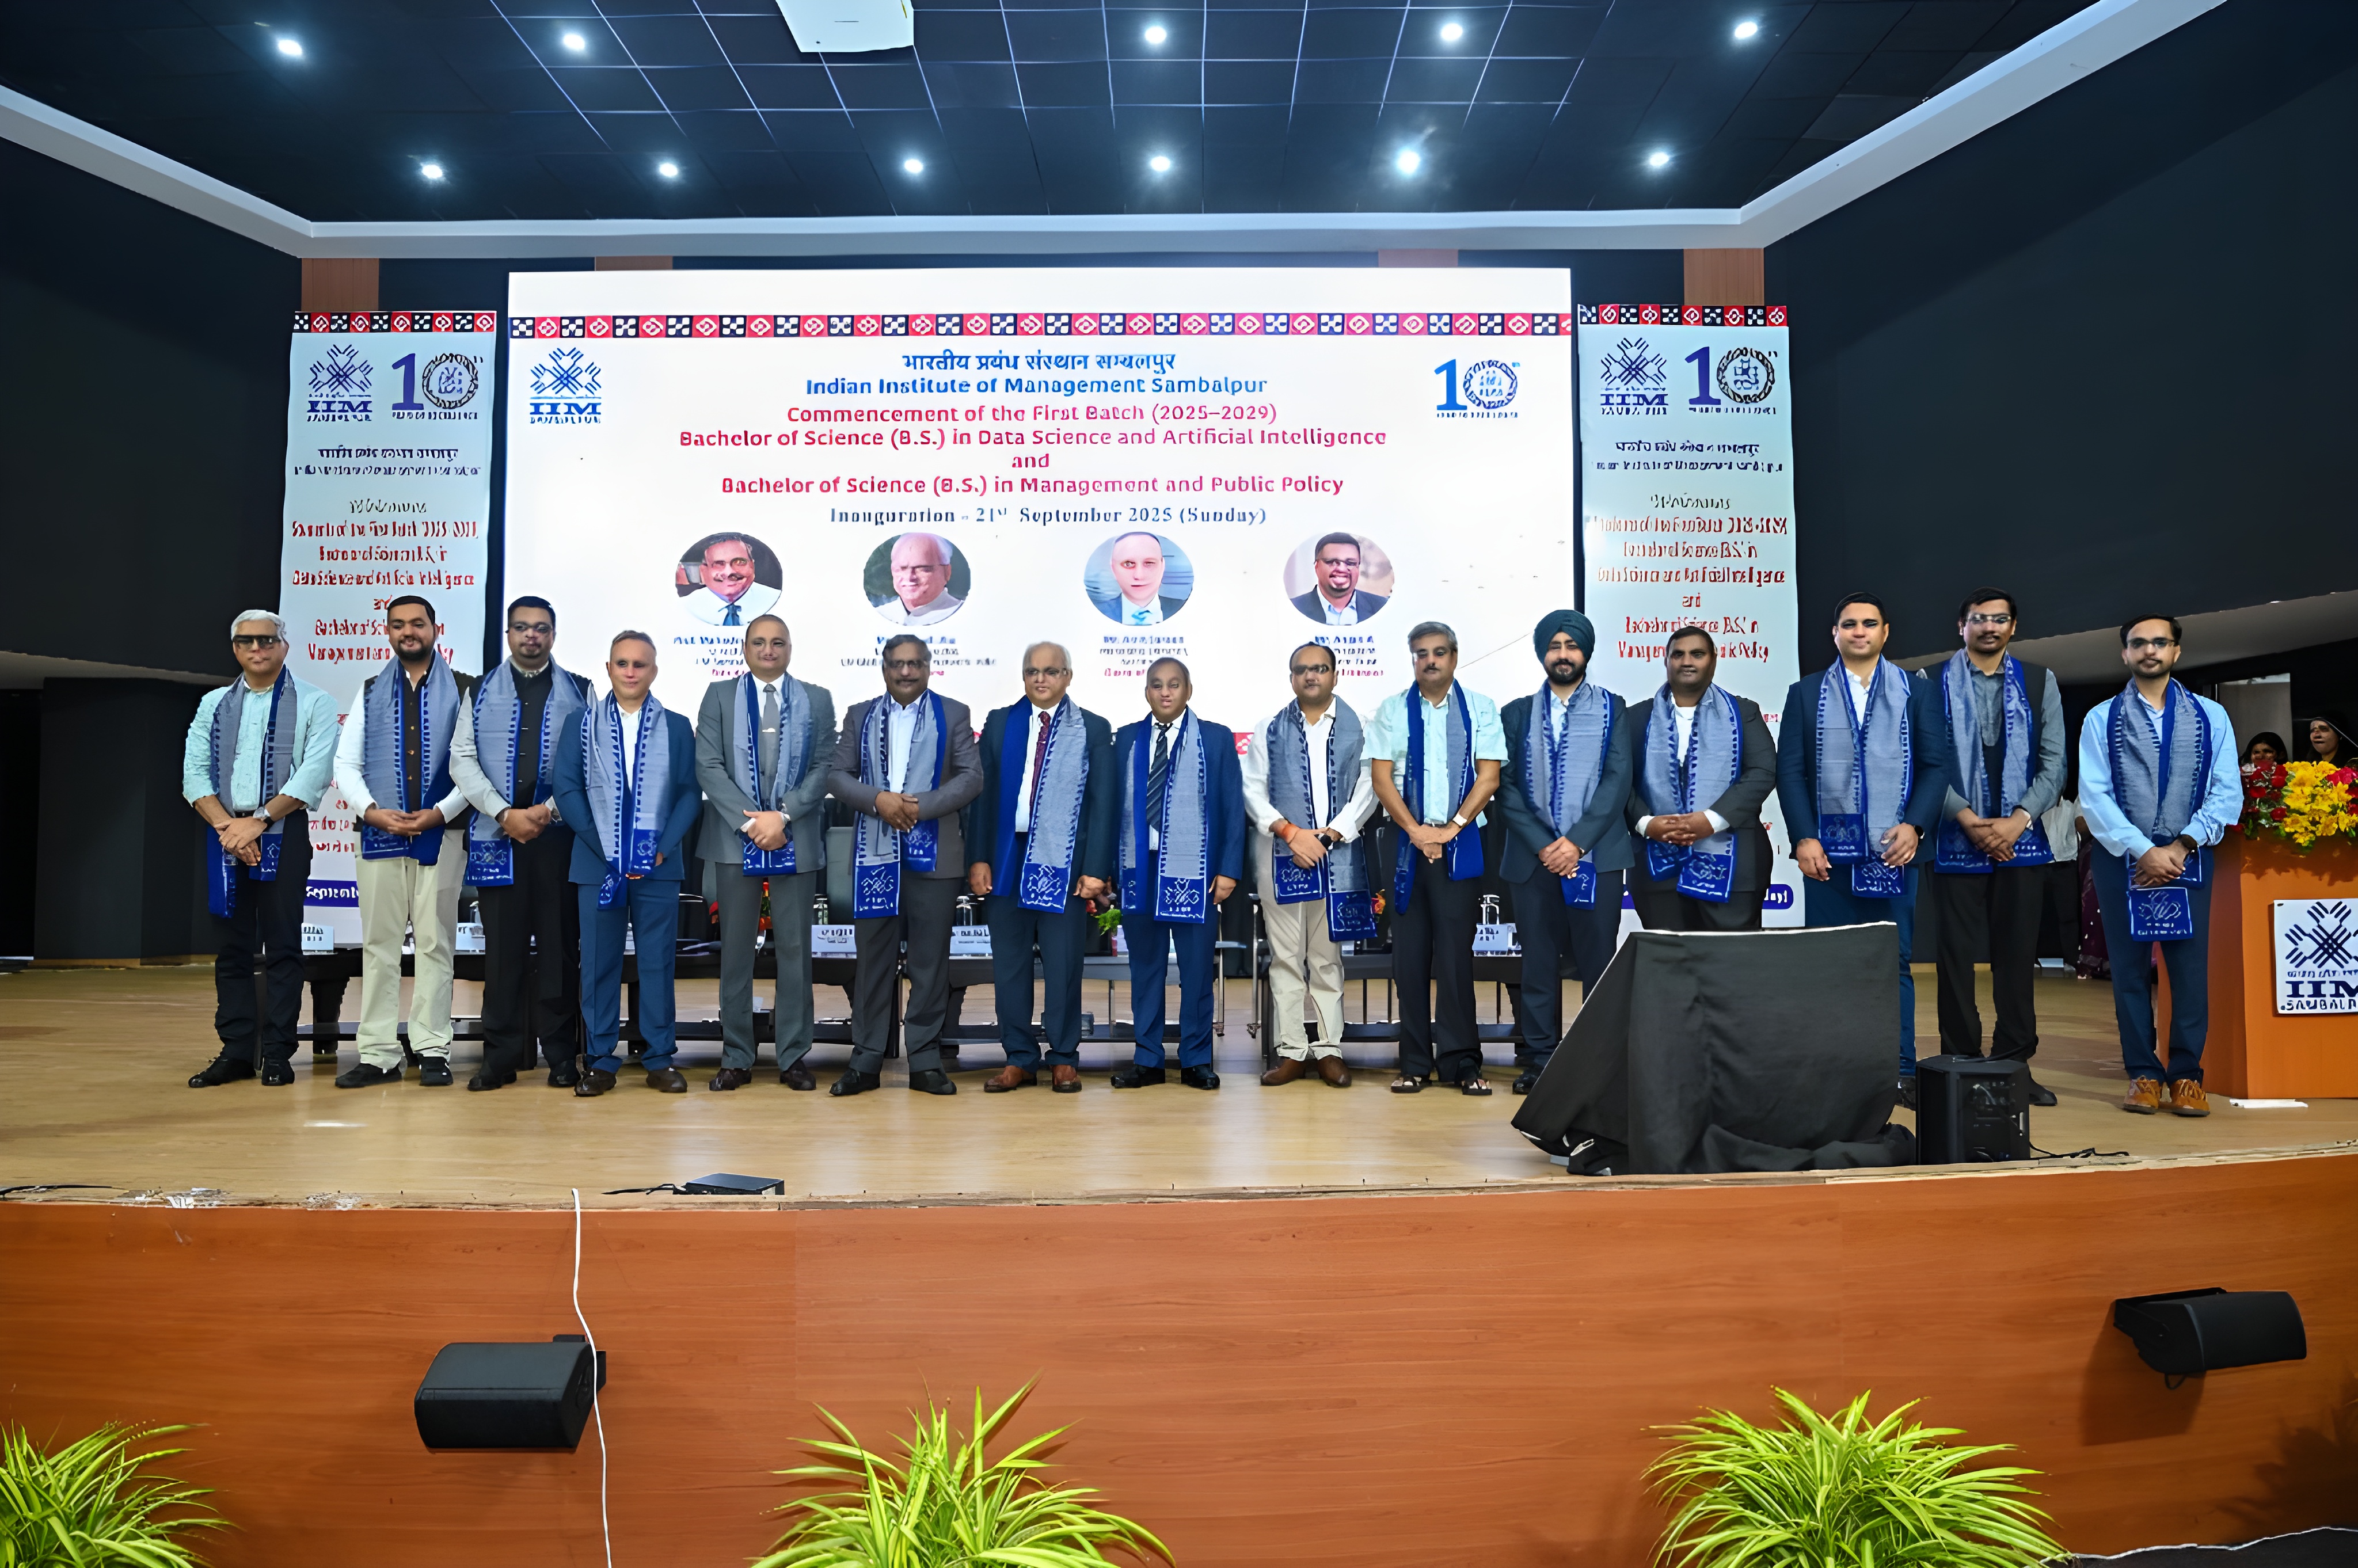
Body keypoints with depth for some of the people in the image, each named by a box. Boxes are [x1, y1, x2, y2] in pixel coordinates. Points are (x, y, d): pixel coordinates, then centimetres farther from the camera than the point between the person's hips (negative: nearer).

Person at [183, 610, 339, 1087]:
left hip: (284, 834, -4)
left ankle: (277, 1053, 2)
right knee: (231, 948, 5)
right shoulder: (214, 705, 15)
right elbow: (195, 773, 7)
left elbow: (314, 774, -8)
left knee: (283, 946, -3)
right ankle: (236, 1052, 10)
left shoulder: (312, 703, 3)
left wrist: (259, 821, -13)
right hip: (224, 834, 4)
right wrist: (226, 825, -9)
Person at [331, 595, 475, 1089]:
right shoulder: (370, 692, 15)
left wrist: (441, 812, -13)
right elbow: (345, 763, 10)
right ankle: (378, 1054, 8)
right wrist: (371, 811, -7)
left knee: (435, 942, 1)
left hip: (441, 833, -3)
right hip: (380, 834, 3)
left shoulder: (462, 691, 5)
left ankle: (432, 1050, 6)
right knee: (378, 943, 4)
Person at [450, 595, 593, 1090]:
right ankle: (501, 1056, 10)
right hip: (497, 835, 1)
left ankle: (561, 1056, 9)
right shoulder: (481, 692, 12)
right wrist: (505, 813, -8)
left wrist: (549, 810, -11)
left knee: (560, 946, 2)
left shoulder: (579, 692, 8)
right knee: (503, 947, 3)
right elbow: (461, 760, 4)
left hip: (560, 834, -1)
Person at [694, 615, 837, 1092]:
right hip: (735, 839, 0)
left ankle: (793, 1058, 10)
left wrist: (782, 815, -12)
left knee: (795, 949, 3)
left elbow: (824, 768, 1)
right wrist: (749, 821, -11)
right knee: (736, 950, 5)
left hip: (796, 840, 0)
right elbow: (708, 766, -1)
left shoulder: (816, 700, 9)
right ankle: (736, 1059, 12)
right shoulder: (720, 695, 8)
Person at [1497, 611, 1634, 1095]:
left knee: (1597, 962, 0)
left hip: (1596, 856, -1)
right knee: (1538, 963, 4)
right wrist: (1543, 845, -7)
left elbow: (1618, 781, -1)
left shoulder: (1611, 709, 8)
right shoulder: (1517, 714, 12)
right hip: (1534, 857, 2)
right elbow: (1507, 786, 5)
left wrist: (1577, 841, -11)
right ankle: (1539, 1060, 11)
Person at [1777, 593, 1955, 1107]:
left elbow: (1937, 765, 5)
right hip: (1827, 852, 0)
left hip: (1893, 851, 0)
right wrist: (1803, 838, -6)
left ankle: (1902, 1071, 9)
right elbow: (1790, 771, 4)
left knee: (1895, 963, 3)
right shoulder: (1806, 693, 10)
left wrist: (1914, 826, -9)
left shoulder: (1919, 692, 10)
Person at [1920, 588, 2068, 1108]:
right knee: (1956, 954, 0)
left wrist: (2019, 819, -7)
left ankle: (2015, 1062, 13)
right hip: (1957, 839, -2)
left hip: (2021, 839, 2)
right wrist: (1967, 818, -12)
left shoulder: (2039, 682, 12)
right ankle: (1961, 1061, 8)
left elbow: (2054, 763, 7)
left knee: (2018, 953, 4)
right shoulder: (1933, 682, 4)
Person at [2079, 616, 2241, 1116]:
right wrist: (2144, 851, -13)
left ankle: (2186, 1077, 9)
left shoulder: (2212, 717, 7)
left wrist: (2182, 846, -11)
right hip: (2122, 858, -1)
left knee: (2191, 967, 0)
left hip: (2187, 858, 1)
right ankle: (2144, 1075, 10)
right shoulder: (2101, 719, 3)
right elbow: (2094, 797, -4)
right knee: (2130, 969, 3)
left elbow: (2226, 793, 1)